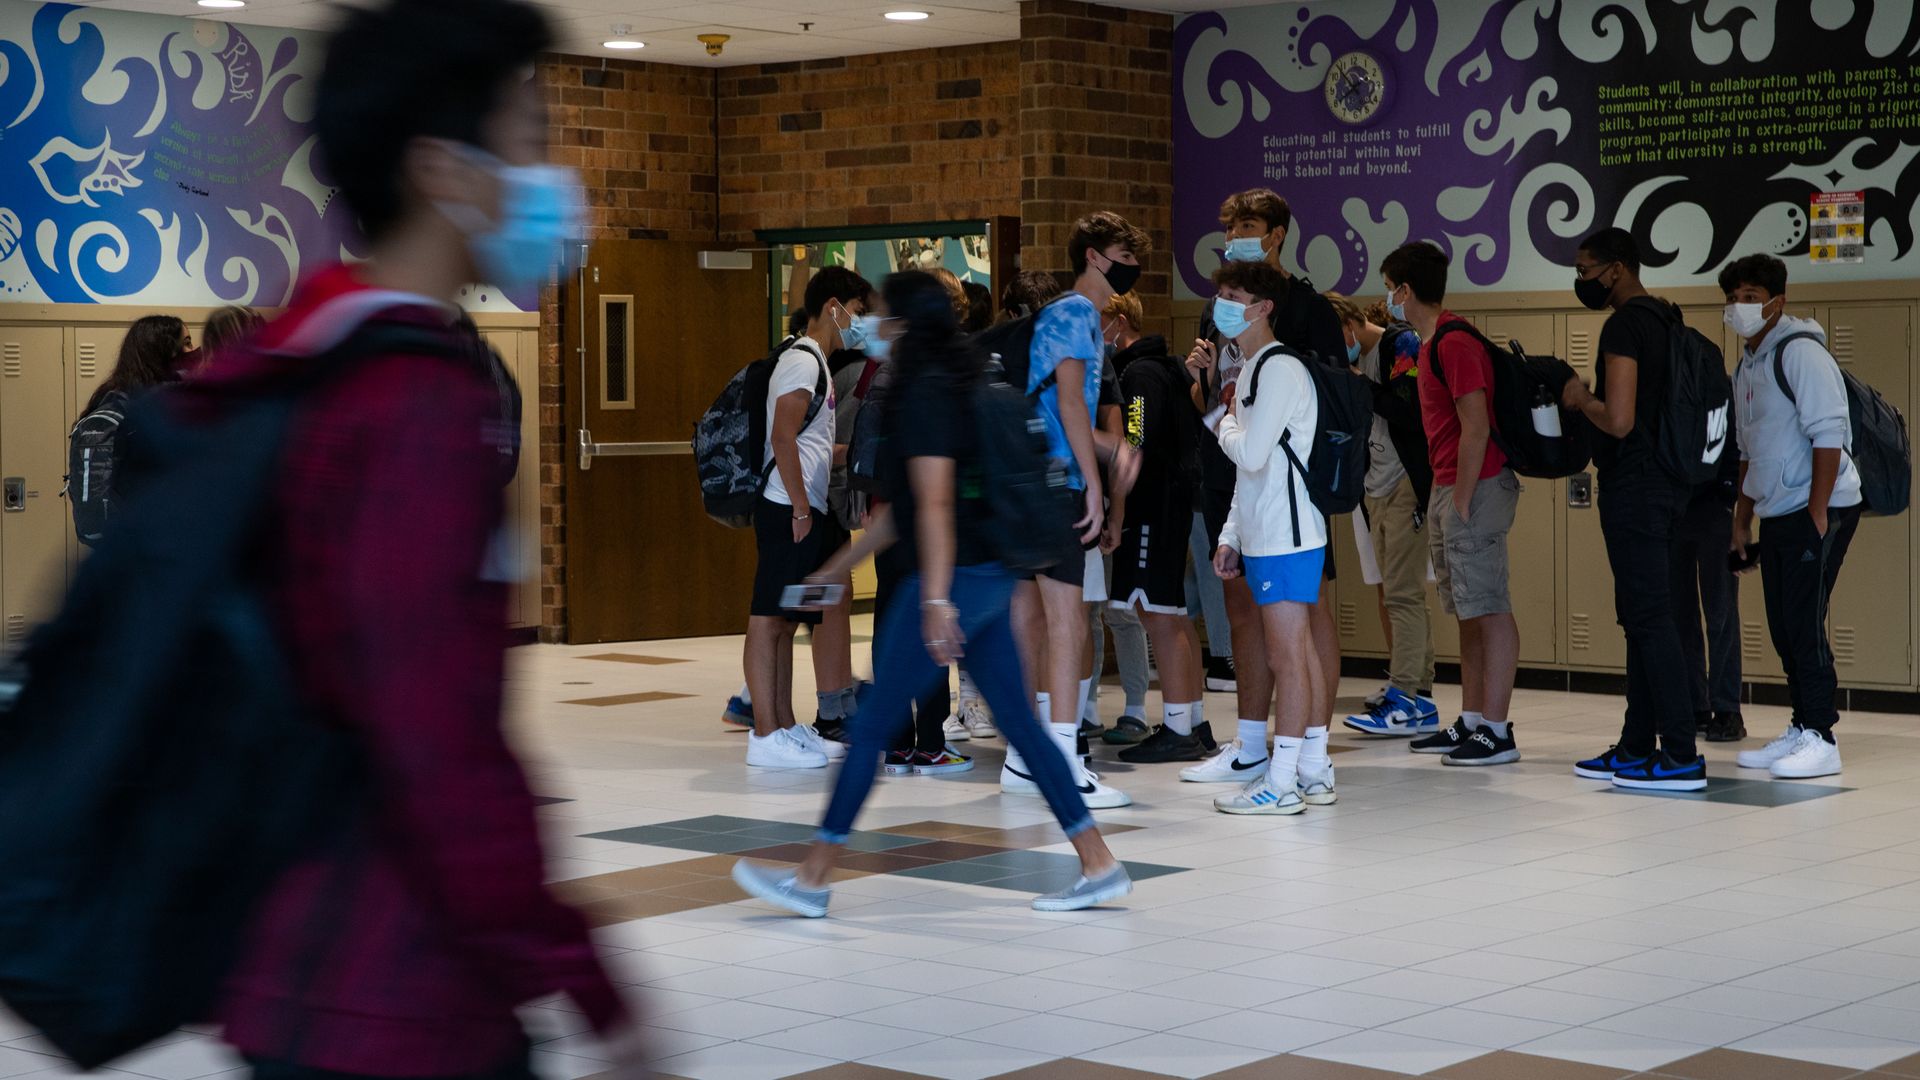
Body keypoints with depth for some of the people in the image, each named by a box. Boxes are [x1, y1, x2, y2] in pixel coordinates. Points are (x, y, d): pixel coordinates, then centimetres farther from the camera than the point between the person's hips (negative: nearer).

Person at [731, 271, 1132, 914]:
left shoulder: (925, 395, -12)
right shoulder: (956, 387, 18)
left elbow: (935, 503, -20)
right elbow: (904, 508, 24)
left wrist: (936, 600, -25)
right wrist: (836, 570, 28)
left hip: (954, 579, -10)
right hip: (991, 580, 10)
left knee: (871, 725, -2)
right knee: (1020, 724, 10)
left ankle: (812, 880, 5)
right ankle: (1099, 866, 10)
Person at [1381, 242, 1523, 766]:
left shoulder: (1454, 343, -16)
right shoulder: (1431, 343, 17)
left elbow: (1476, 429, -21)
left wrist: (1461, 503, -19)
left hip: (1475, 487, -11)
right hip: (1449, 488, 11)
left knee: (1489, 609, -9)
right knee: (1469, 611, 13)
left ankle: (1497, 733, -8)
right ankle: (1471, 722, 18)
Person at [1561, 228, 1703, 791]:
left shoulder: (1624, 326, -16)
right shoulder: (1665, 320, 15)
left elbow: (1618, 420, -24)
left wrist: (1581, 398, -6)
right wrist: (1592, 399, 18)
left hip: (1635, 488, -10)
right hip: (1666, 484, 10)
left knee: (1650, 618, -9)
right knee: (1643, 617, 14)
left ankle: (1681, 755, -10)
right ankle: (1637, 747, 19)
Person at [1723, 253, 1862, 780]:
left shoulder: (1800, 351, -12)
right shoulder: (1746, 365, 16)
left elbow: (1828, 434, -18)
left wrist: (1817, 512, -20)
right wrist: (1742, 515, 19)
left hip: (1819, 510, -9)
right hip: (1776, 514, 9)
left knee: (1804, 623, -10)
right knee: (1783, 628, 9)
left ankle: (1820, 739, -6)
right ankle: (1800, 730, 17)